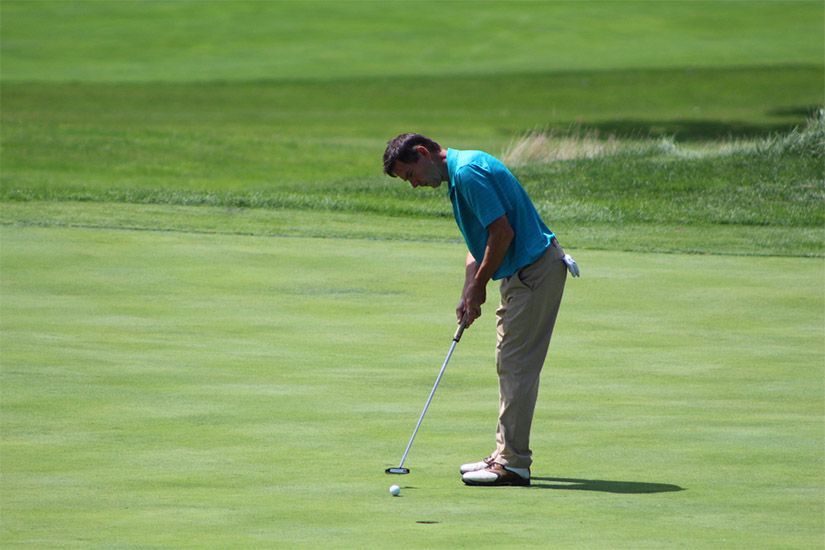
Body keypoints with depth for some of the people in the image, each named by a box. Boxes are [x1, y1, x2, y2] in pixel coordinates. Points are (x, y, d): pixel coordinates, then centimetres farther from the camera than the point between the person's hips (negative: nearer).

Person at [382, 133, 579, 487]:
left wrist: (479, 286, -11)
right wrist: (469, 293, 9)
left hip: (534, 270, -11)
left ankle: (513, 463, -6)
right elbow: (479, 241, 19)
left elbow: (502, 231, -22)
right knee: (511, 365, 15)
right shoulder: (460, 174, 15)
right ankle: (508, 454, 21)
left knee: (517, 366, -8)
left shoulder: (468, 172, -18)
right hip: (522, 273, 11)